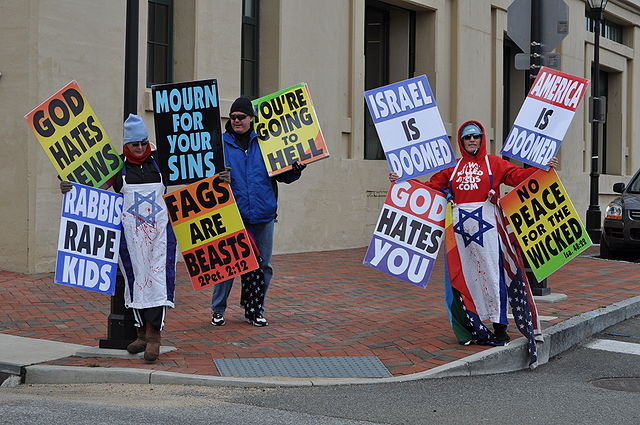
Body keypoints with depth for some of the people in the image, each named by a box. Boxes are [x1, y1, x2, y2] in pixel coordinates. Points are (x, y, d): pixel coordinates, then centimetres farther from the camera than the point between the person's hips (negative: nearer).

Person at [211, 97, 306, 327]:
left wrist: (295, 170, -9)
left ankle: (255, 310, 23)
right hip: (233, 215, -2)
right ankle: (218, 310, 18)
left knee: (263, 265, 9)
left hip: (263, 215, 2)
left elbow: (282, 175, 11)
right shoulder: (222, 143, 3)